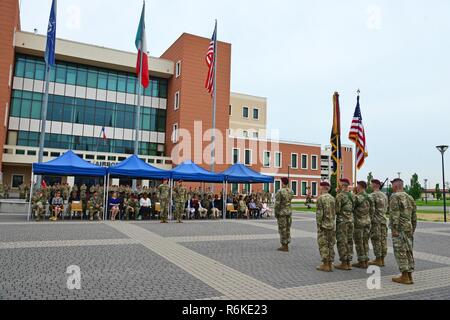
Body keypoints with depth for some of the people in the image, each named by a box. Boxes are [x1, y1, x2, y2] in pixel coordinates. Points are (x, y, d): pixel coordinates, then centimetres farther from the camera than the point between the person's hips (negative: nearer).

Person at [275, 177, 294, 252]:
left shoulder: (280, 191, -18)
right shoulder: (291, 191, 3)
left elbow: (277, 203, -18)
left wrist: (276, 213, -9)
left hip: (282, 212, -7)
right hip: (289, 211, 7)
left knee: (282, 229, 1)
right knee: (287, 229, 14)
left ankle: (284, 246, 7)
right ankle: (286, 245, 21)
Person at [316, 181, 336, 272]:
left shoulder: (320, 198, -12)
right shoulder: (332, 198, 8)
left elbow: (319, 213, -16)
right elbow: (335, 211, 11)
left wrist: (318, 225, -9)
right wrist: (333, 222, 16)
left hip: (324, 225, -7)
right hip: (332, 225, 7)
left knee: (323, 245, 0)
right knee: (331, 245, 11)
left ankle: (325, 265, 1)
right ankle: (330, 264, 16)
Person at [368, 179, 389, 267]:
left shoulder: (372, 195, -12)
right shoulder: (384, 195, 13)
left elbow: (372, 209, -16)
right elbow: (386, 208, 17)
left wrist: (370, 219, -5)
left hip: (376, 220, -8)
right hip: (384, 220, 8)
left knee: (376, 240, -3)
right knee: (383, 239, 8)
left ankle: (378, 259, 1)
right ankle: (382, 260, 14)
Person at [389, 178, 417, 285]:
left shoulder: (395, 197, -10)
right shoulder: (410, 197, 15)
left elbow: (395, 214, -18)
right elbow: (414, 215, 17)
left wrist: (394, 229, -17)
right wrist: (413, 229, 21)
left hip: (400, 229, -8)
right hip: (409, 228, 8)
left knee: (400, 252, -4)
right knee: (408, 252, 11)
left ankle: (405, 277, -2)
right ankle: (409, 276, 15)